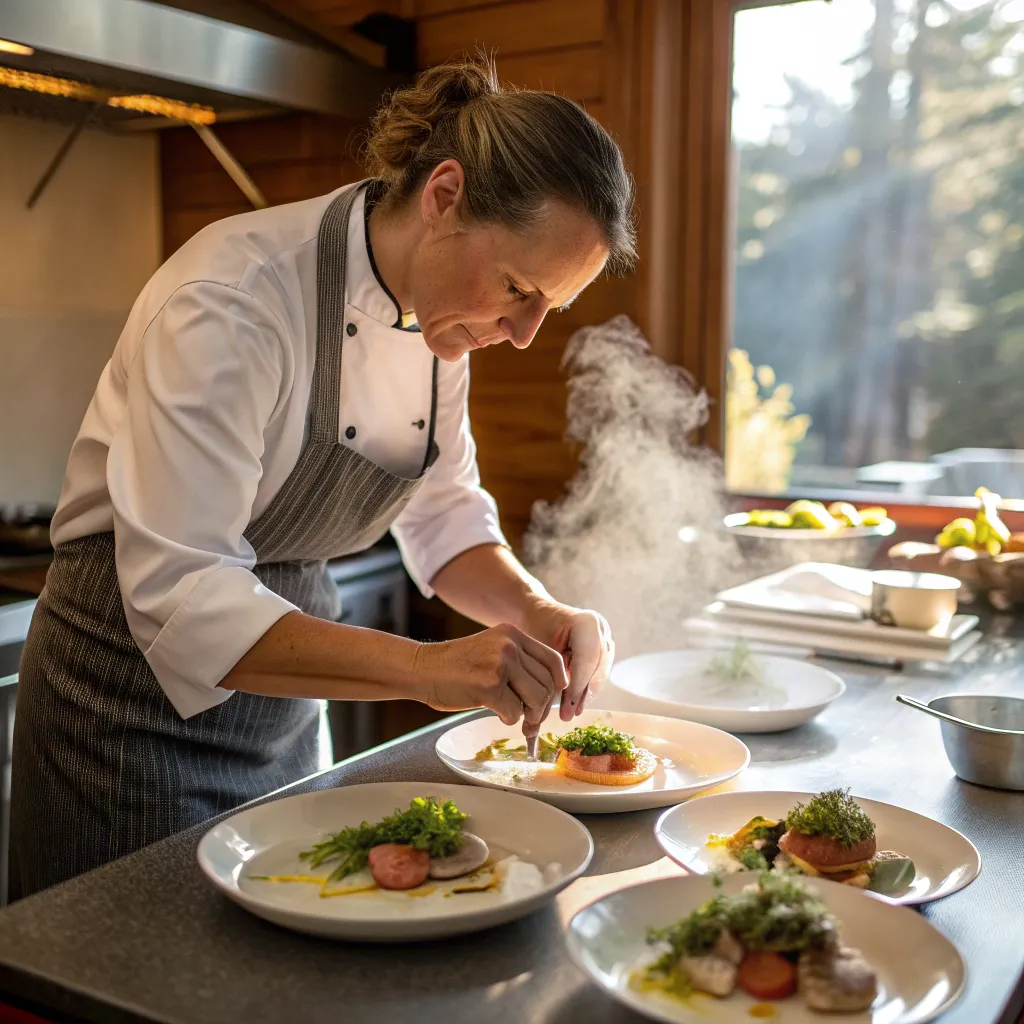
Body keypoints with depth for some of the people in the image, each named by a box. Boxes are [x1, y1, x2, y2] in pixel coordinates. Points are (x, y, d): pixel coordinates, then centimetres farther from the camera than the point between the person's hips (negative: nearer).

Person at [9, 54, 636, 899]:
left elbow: (442, 512, 5)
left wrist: (532, 610, -14)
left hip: (286, 693, 7)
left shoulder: (438, 317, -4)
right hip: (143, 695, -7)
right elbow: (177, 597, -32)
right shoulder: (235, 298, -28)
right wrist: (422, 667, -40)